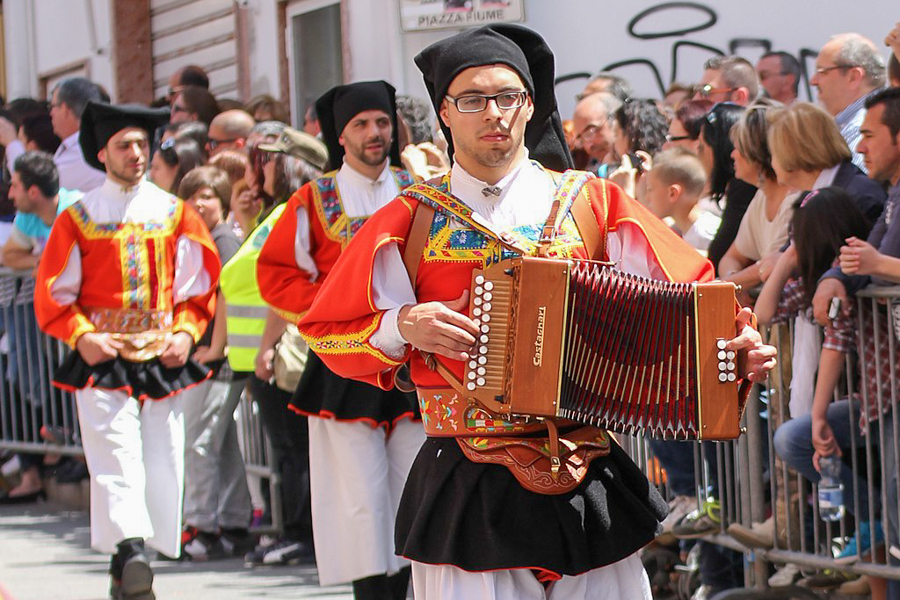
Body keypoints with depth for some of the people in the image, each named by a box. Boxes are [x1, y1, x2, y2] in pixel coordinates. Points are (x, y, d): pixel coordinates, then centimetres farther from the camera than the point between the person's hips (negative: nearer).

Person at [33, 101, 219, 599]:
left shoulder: (175, 213, 10)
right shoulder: (78, 218, 4)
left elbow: (199, 283, 14)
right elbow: (52, 293, 6)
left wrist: (186, 332, -2)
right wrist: (81, 336, -9)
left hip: (163, 360, 3)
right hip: (103, 361, -3)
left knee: (162, 467, 1)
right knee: (116, 460, -18)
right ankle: (131, 554, -32)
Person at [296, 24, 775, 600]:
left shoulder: (591, 202, 8)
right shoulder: (412, 221, 5)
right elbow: (327, 334, 8)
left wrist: (737, 343, -12)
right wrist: (403, 326, -9)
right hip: (467, 494, -1)